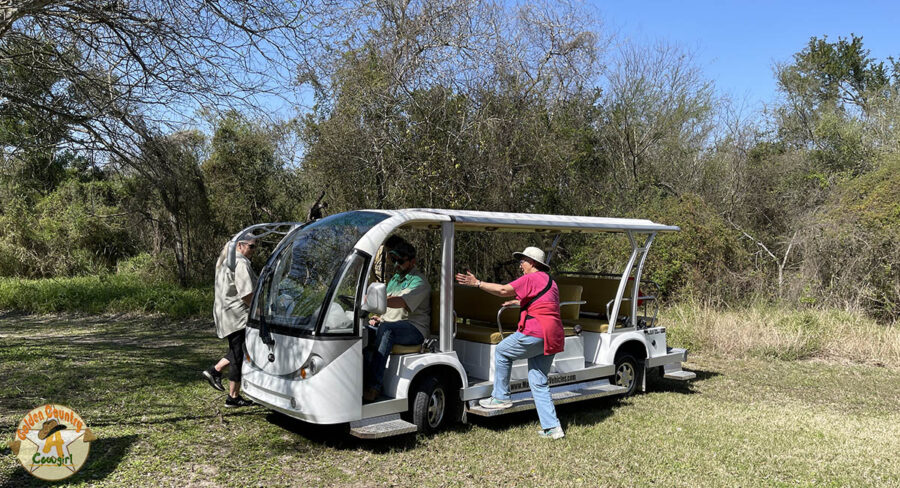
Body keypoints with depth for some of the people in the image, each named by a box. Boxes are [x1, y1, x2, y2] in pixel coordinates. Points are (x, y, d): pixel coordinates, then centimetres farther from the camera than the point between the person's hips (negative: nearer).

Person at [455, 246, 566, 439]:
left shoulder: (531, 279, -6)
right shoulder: (550, 282, 24)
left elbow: (503, 290, -16)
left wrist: (477, 283, -10)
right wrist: (519, 302, 43)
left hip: (535, 334, -9)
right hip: (552, 338, 9)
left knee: (502, 351, 11)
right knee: (539, 383, 12)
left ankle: (501, 397, 15)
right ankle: (552, 427, 8)